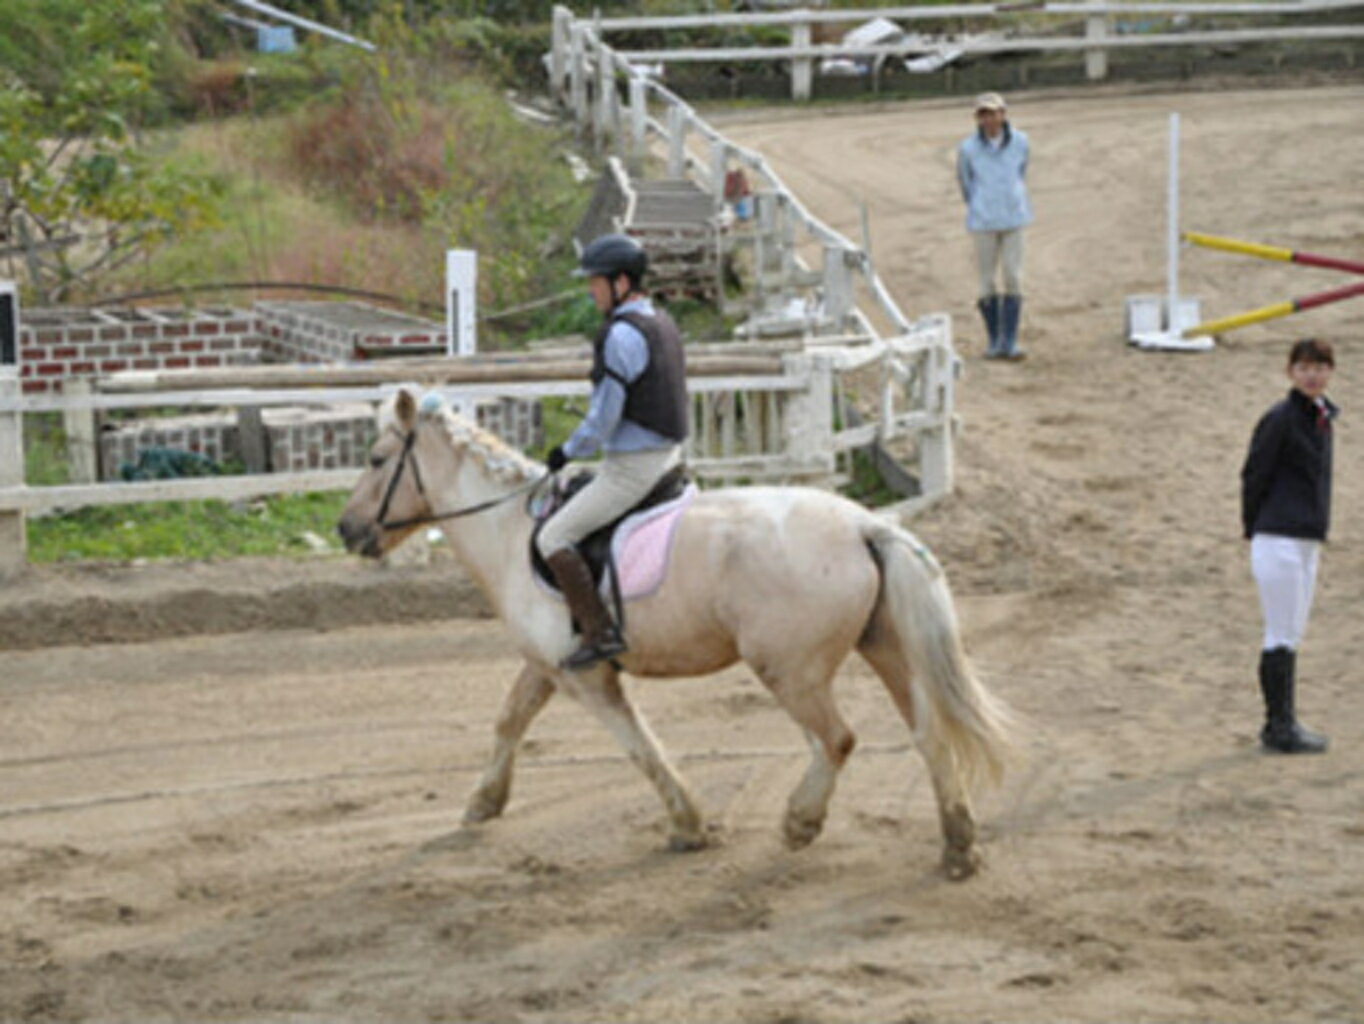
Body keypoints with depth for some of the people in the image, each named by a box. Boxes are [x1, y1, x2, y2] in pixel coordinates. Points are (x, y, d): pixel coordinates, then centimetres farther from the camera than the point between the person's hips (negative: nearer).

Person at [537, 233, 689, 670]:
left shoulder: (622, 336, -20)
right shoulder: (663, 324, 11)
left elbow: (603, 418, -20)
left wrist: (568, 451, -2)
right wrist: (582, 447, 20)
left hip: (631, 468, -10)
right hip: (667, 458, 10)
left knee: (554, 537, -9)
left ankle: (599, 632, -13)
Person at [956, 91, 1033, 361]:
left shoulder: (1020, 142, -4)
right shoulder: (968, 148, -8)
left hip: (1013, 219, 1)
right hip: (983, 223, -1)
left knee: (1013, 278, -1)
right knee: (986, 281, 3)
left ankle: (1010, 342, 4)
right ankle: (995, 341, 14)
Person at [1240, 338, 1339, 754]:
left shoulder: (1322, 417, 12)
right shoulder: (1279, 419, -13)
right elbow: (1254, 475, -10)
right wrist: (1254, 531, -3)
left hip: (1308, 543, 8)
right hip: (1279, 540, -8)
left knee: (1292, 637, 12)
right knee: (1281, 637, -6)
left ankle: (1283, 724, 18)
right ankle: (1279, 727, -1)